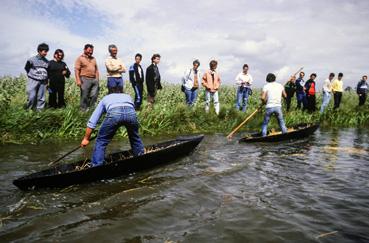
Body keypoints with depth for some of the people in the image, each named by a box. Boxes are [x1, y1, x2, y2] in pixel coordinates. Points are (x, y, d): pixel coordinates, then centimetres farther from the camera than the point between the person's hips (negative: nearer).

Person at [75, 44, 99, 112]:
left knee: (94, 96, -1)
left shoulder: (93, 59, 20)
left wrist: (97, 79, 13)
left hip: (94, 79, 5)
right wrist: (78, 80, -15)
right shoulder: (80, 58, 2)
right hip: (85, 79, -5)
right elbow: (76, 70, -6)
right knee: (84, 96, -2)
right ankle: (84, 110, 6)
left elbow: (96, 70, 22)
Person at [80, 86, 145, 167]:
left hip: (114, 113, -2)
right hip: (131, 113, 2)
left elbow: (92, 121, 35)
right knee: (135, 138, 30)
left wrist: (86, 138, 41)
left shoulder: (105, 98, 38)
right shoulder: (128, 96, 43)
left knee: (101, 141, 16)